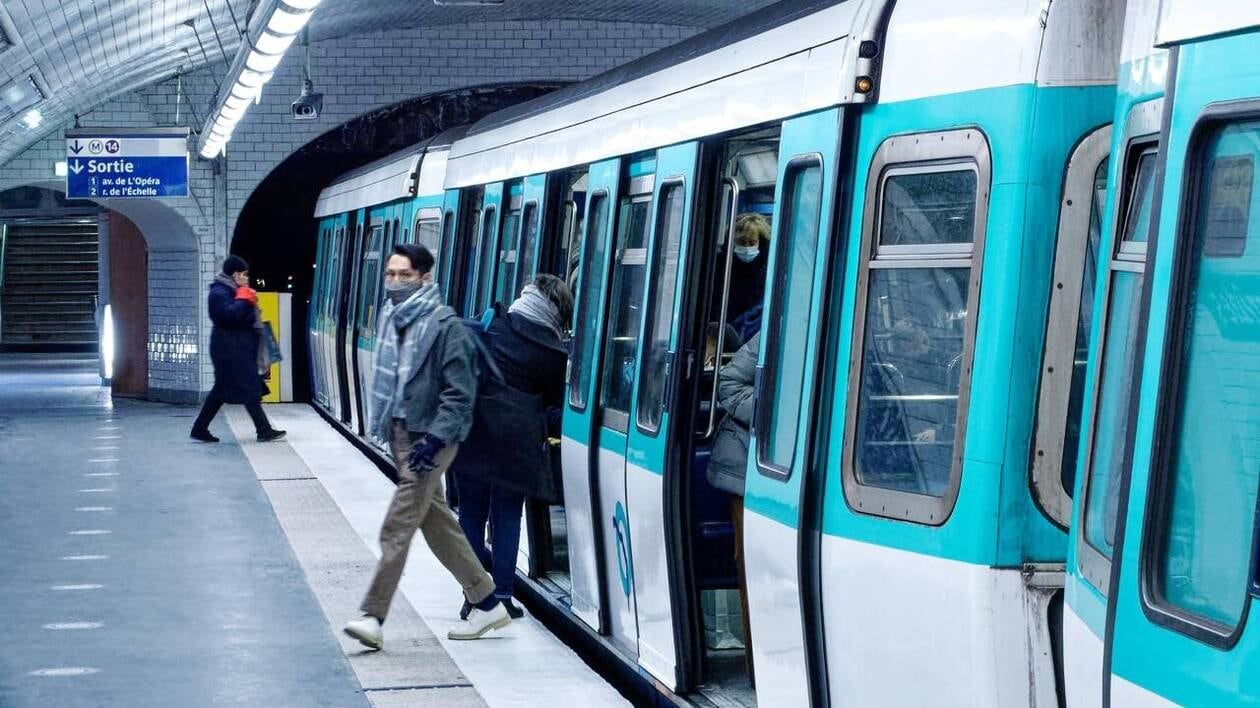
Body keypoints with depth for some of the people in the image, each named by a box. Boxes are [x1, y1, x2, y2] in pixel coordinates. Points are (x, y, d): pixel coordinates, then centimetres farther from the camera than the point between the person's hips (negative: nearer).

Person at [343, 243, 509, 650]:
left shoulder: (446, 326, -13)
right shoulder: (391, 319, 10)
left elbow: (460, 394, -16)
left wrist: (434, 439, -23)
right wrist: (385, 426, 14)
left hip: (428, 438, -8)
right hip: (402, 434, 8)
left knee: (396, 528, -10)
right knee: (438, 523, 13)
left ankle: (373, 617, -7)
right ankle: (487, 603, 23)